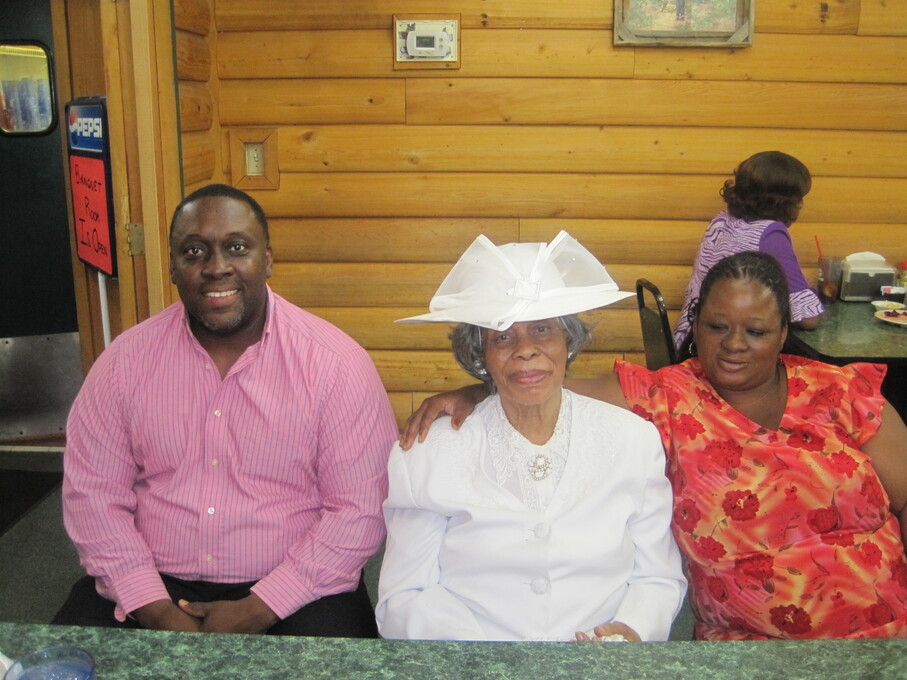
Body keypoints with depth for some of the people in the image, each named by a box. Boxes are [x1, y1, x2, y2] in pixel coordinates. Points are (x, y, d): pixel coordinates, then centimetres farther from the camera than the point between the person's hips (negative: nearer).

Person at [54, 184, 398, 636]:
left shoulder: (336, 364, -9)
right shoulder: (126, 360, 1)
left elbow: (359, 509, -9)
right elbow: (92, 493, 1)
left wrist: (256, 612, -15)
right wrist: (157, 612, -11)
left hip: (295, 591, -2)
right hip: (154, 584, 2)